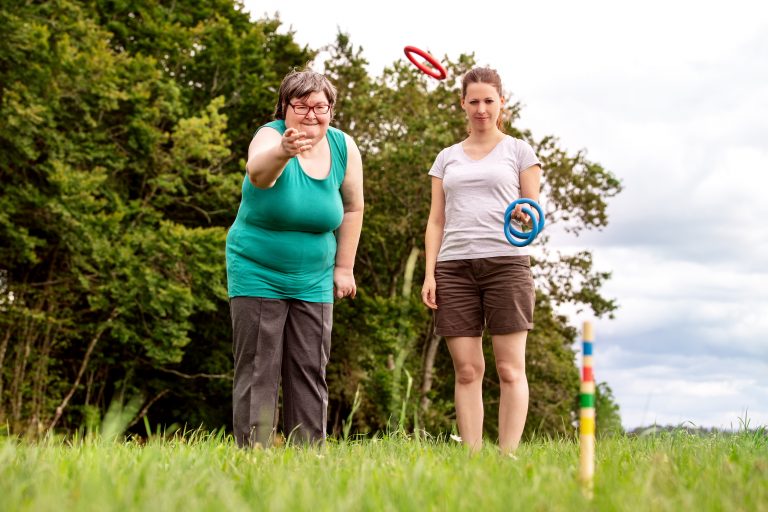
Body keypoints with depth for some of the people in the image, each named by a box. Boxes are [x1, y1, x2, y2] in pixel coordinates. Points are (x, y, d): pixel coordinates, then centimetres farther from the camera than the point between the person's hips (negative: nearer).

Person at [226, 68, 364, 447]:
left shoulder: (344, 148, -2)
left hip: (314, 281, 4)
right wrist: (283, 151, -63)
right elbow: (257, 171, -41)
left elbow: (353, 208, 12)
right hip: (257, 276, -4)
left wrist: (344, 267, 10)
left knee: (310, 374, 6)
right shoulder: (270, 136, -15)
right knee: (258, 372, -5)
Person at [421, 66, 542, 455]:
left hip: (505, 262, -2)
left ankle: (508, 455, -6)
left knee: (510, 368, -6)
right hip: (454, 265, 2)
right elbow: (436, 221, 16)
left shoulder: (518, 150, 13)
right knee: (466, 370, -2)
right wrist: (429, 273, 5)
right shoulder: (447, 158, 19)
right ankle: (471, 455, -1)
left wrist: (527, 217, -15)